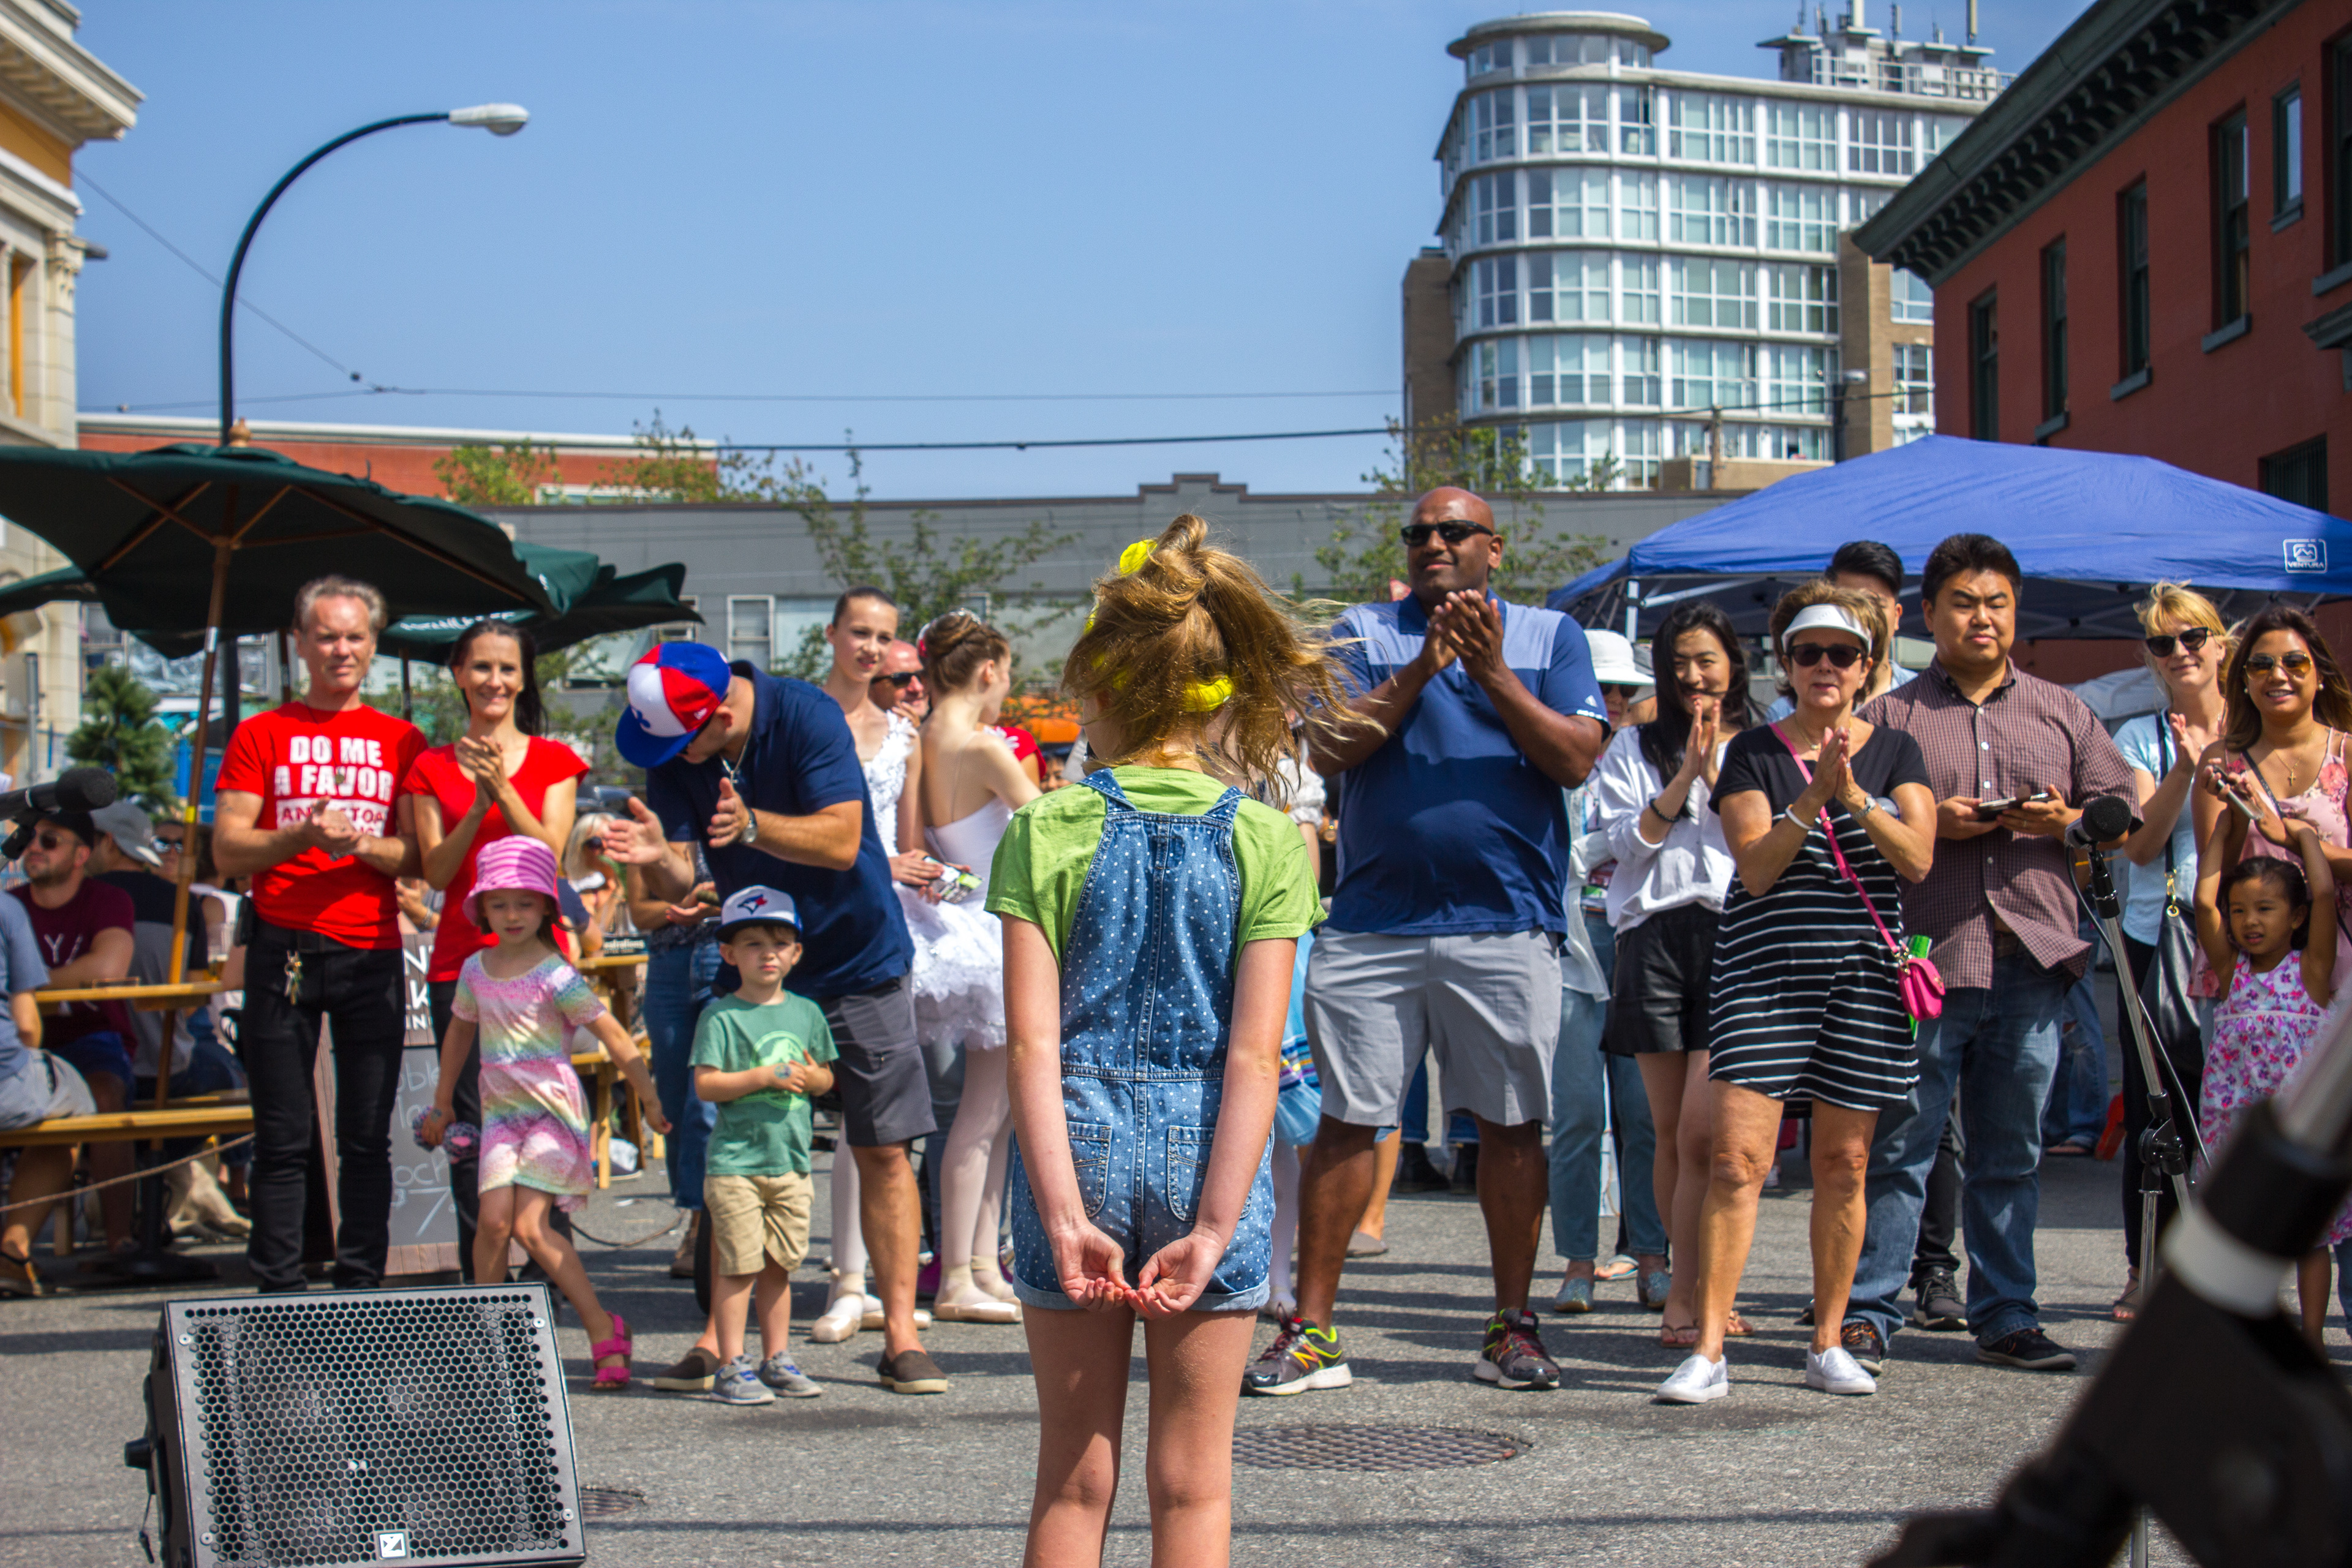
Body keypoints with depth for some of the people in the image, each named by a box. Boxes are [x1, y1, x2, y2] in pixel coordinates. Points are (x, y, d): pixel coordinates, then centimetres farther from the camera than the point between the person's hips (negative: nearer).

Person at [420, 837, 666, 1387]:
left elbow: (614, 1037, -8)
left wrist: (650, 1101, -7)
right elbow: (459, 1033, 25)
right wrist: (441, 1106, 32)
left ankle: (604, 1330, -3)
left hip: (554, 1109, -5)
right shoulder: (476, 970, 9)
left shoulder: (555, 977, -10)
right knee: (494, 1220, -10)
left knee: (531, 1227, -14)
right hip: (501, 1110, 5)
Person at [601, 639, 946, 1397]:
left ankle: (900, 1334, 3)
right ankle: (719, 1334, 6)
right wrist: (657, 858, -34)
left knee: (883, 1151, -3)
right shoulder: (672, 753, -7)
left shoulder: (806, 717, -20)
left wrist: (752, 826, -42)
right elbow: (677, 881, -10)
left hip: (857, 962, -3)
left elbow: (841, 841, -26)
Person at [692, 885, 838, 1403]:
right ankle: (732, 1367, 1)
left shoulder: (806, 1013, 11)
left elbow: (826, 1078, 17)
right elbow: (705, 1084, -11)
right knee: (737, 1267, -4)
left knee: (779, 1265, 12)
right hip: (735, 1160, -5)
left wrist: (812, 1078, -5)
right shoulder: (722, 1015, -5)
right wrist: (763, 1077, -18)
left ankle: (778, 1360, 20)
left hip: (791, 1159, 5)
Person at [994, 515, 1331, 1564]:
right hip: (1207, 1150, 0)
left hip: (1080, 1141, 0)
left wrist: (1064, 1215, -13)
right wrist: (1213, 1226, -11)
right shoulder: (1264, 840, -2)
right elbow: (1255, 1055, -10)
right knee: (1192, 1481, 8)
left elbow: (1033, 1042, -11)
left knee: (1074, 1475, 10)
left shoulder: (1045, 832, -3)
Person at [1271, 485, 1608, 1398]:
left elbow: (1575, 758, -2)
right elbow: (1328, 750, -3)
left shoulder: (1548, 636, 11)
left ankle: (1511, 1326, 15)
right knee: (1347, 1120, 0)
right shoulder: (1363, 633, 11)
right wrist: (1422, 668, -12)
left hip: (1506, 922, 0)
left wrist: (1493, 672, -12)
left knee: (1511, 1123, 4)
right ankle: (1311, 1331, 5)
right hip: (1373, 923, 0)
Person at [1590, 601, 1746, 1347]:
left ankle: (1683, 1299, -9)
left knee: (1701, 1130, -12)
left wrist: (1718, 770, -5)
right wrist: (1686, 776, -5)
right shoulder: (1634, 748, 15)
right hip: (1655, 940, 2)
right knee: (1671, 1131, 3)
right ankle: (1692, 1286, 13)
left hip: (1736, 938, -2)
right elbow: (1628, 842, 3)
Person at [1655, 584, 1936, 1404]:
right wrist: (1812, 798, -18)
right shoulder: (1753, 753, 4)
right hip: (1763, 969, -2)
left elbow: (1918, 858, -3)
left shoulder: (1895, 752, 10)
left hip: (1863, 978, 2)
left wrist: (1853, 797, -16)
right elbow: (1755, 868, -6)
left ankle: (1828, 1343, 18)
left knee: (1843, 1164, 6)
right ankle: (1708, 1351, -11)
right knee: (1737, 1157, -11)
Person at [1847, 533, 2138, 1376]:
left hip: (2031, 961, 3)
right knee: (1899, 1146, -3)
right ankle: (1866, 1314, 2)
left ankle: (2006, 1317, 16)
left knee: (2011, 1153, 9)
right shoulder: (1891, 716, 7)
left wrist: (2065, 822, -5)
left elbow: (2123, 810, 14)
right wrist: (1929, 823, -12)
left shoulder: (2061, 712, 16)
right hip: (1925, 958, -3)